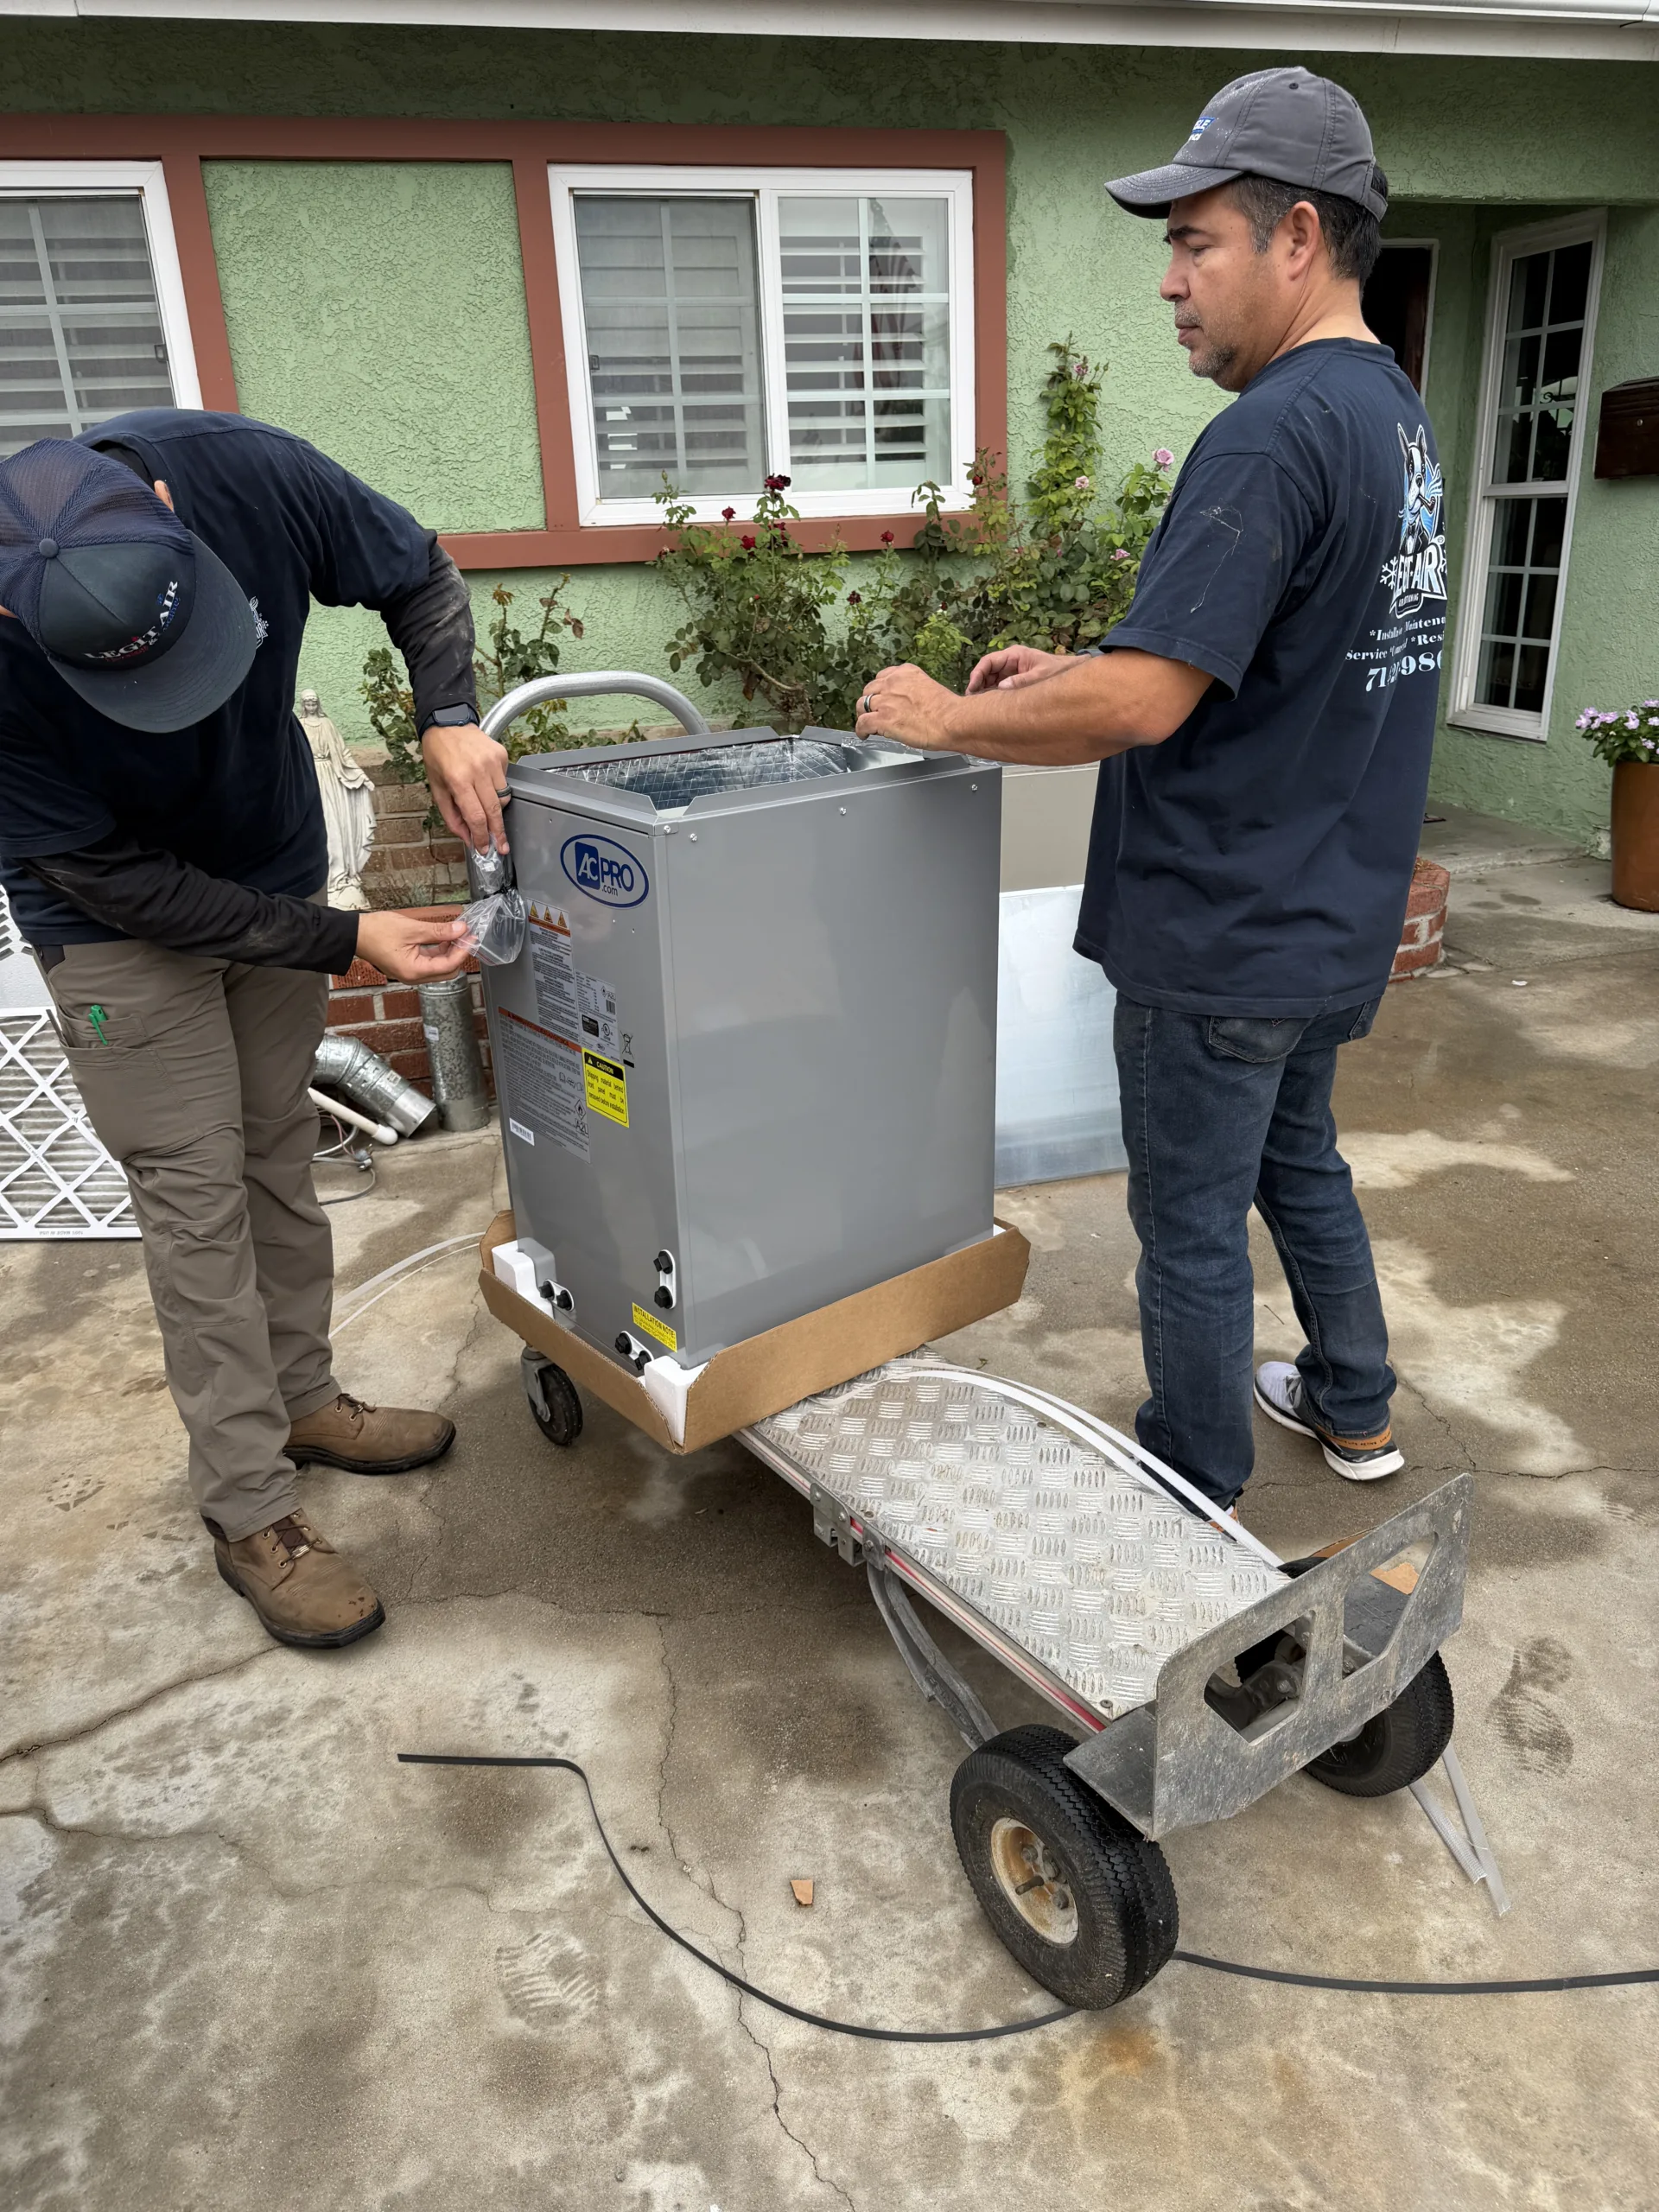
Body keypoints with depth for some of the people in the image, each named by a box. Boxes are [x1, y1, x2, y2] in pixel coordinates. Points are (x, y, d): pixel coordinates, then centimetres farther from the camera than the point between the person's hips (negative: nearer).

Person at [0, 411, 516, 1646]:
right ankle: (250, 1517, 8)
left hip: (273, 872, 4)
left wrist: (449, 719, -26)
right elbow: (115, 881, -26)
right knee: (197, 1194, -4)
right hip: (122, 930, -4)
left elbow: (419, 576, -9)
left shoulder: (244, 470, -27)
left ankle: (302, 1396, 33)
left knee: (280, 1153, 14)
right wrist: (345, 941, -28)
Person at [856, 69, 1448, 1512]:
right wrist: (1076, 668, 10)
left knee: (1192, 1222, 6)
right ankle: (1356, 1411, 43)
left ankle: (1199, 1499, 25)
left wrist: (951, 718, -14)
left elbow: (1144, 703, -28)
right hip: (1334, 914, 10)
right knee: (1299, 1160, 25)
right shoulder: (1395, 412, 10)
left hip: (1228, 935, -10)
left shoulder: (1277, 434, -22)